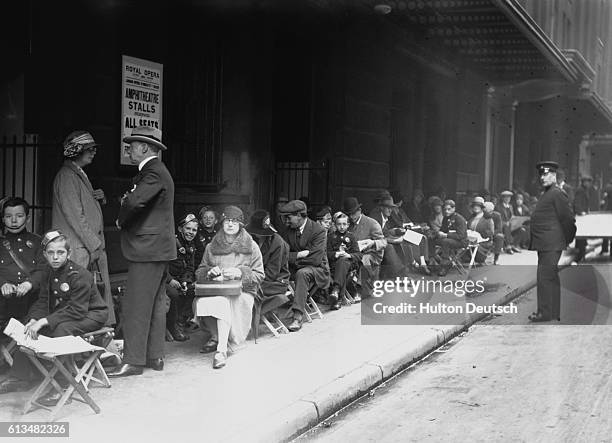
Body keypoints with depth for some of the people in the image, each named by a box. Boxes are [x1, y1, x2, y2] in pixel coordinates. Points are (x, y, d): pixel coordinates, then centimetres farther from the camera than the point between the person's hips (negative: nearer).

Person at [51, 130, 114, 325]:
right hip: (78, 251, -9)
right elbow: (75, 216, -16)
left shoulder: (80, 175, 20)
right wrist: (95, 245, -16)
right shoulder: (67, 177, -10)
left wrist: (100, 197, 5)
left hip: (91, 247, 9)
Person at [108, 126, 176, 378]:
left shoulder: (154, 173, -16)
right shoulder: (156, 171, 19)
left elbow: (134, 201, -29)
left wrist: (121, 221, -12)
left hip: (147, 249, -11)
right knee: (155, 305, 13)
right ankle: (155, 357, 20)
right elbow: (134, 200, 15)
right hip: (157, 248, 11)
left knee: (136, 307, -7)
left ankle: (133, 361, -3)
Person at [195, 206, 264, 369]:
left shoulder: (251, 246, 7)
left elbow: (259, 275, 3)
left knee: (223, 302, -37)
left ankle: (222, 349, -34)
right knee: (200, 302, -31)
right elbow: (199, 273, 17)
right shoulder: (212, 247, 15)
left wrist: (240, 273, -14)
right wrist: (209, 272, -6)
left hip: (242, 291, -3)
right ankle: (216, 336, -4)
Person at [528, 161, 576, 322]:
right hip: (544, 244, 10)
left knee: (545, 277, -10)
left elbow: (568, 219, -13)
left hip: (551, 244, -10)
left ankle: (545, 313, -7)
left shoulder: (557, 194, -11)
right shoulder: (547, 194, 19)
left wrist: (568, 240, -6)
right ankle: (555, 312, 20)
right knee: (552, 278, 13)